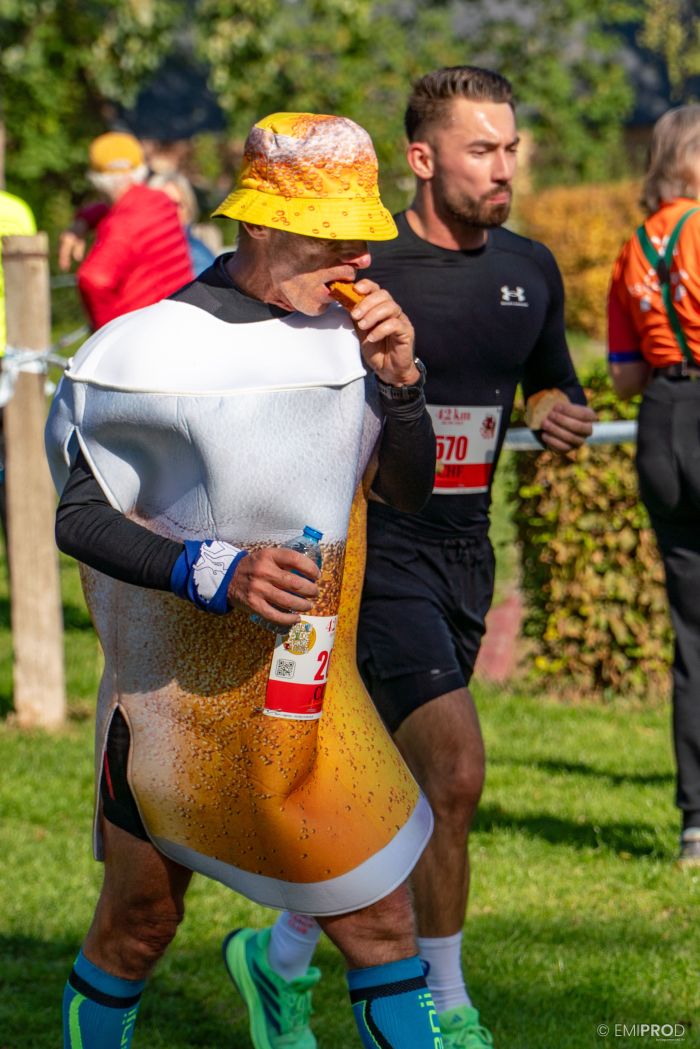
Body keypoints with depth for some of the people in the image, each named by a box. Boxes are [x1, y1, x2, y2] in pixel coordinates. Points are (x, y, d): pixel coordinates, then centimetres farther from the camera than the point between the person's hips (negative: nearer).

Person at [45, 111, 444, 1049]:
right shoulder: (159, 349, -17)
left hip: (311, 691, 4)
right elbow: (80, 515, -13)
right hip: (179, 694, -4)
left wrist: (399, 383, -13)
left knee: (380, 925, 0)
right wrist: (214, 572, -26)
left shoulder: (344, 331, 0)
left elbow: (408, 489, 5)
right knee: (139, 921, 13)